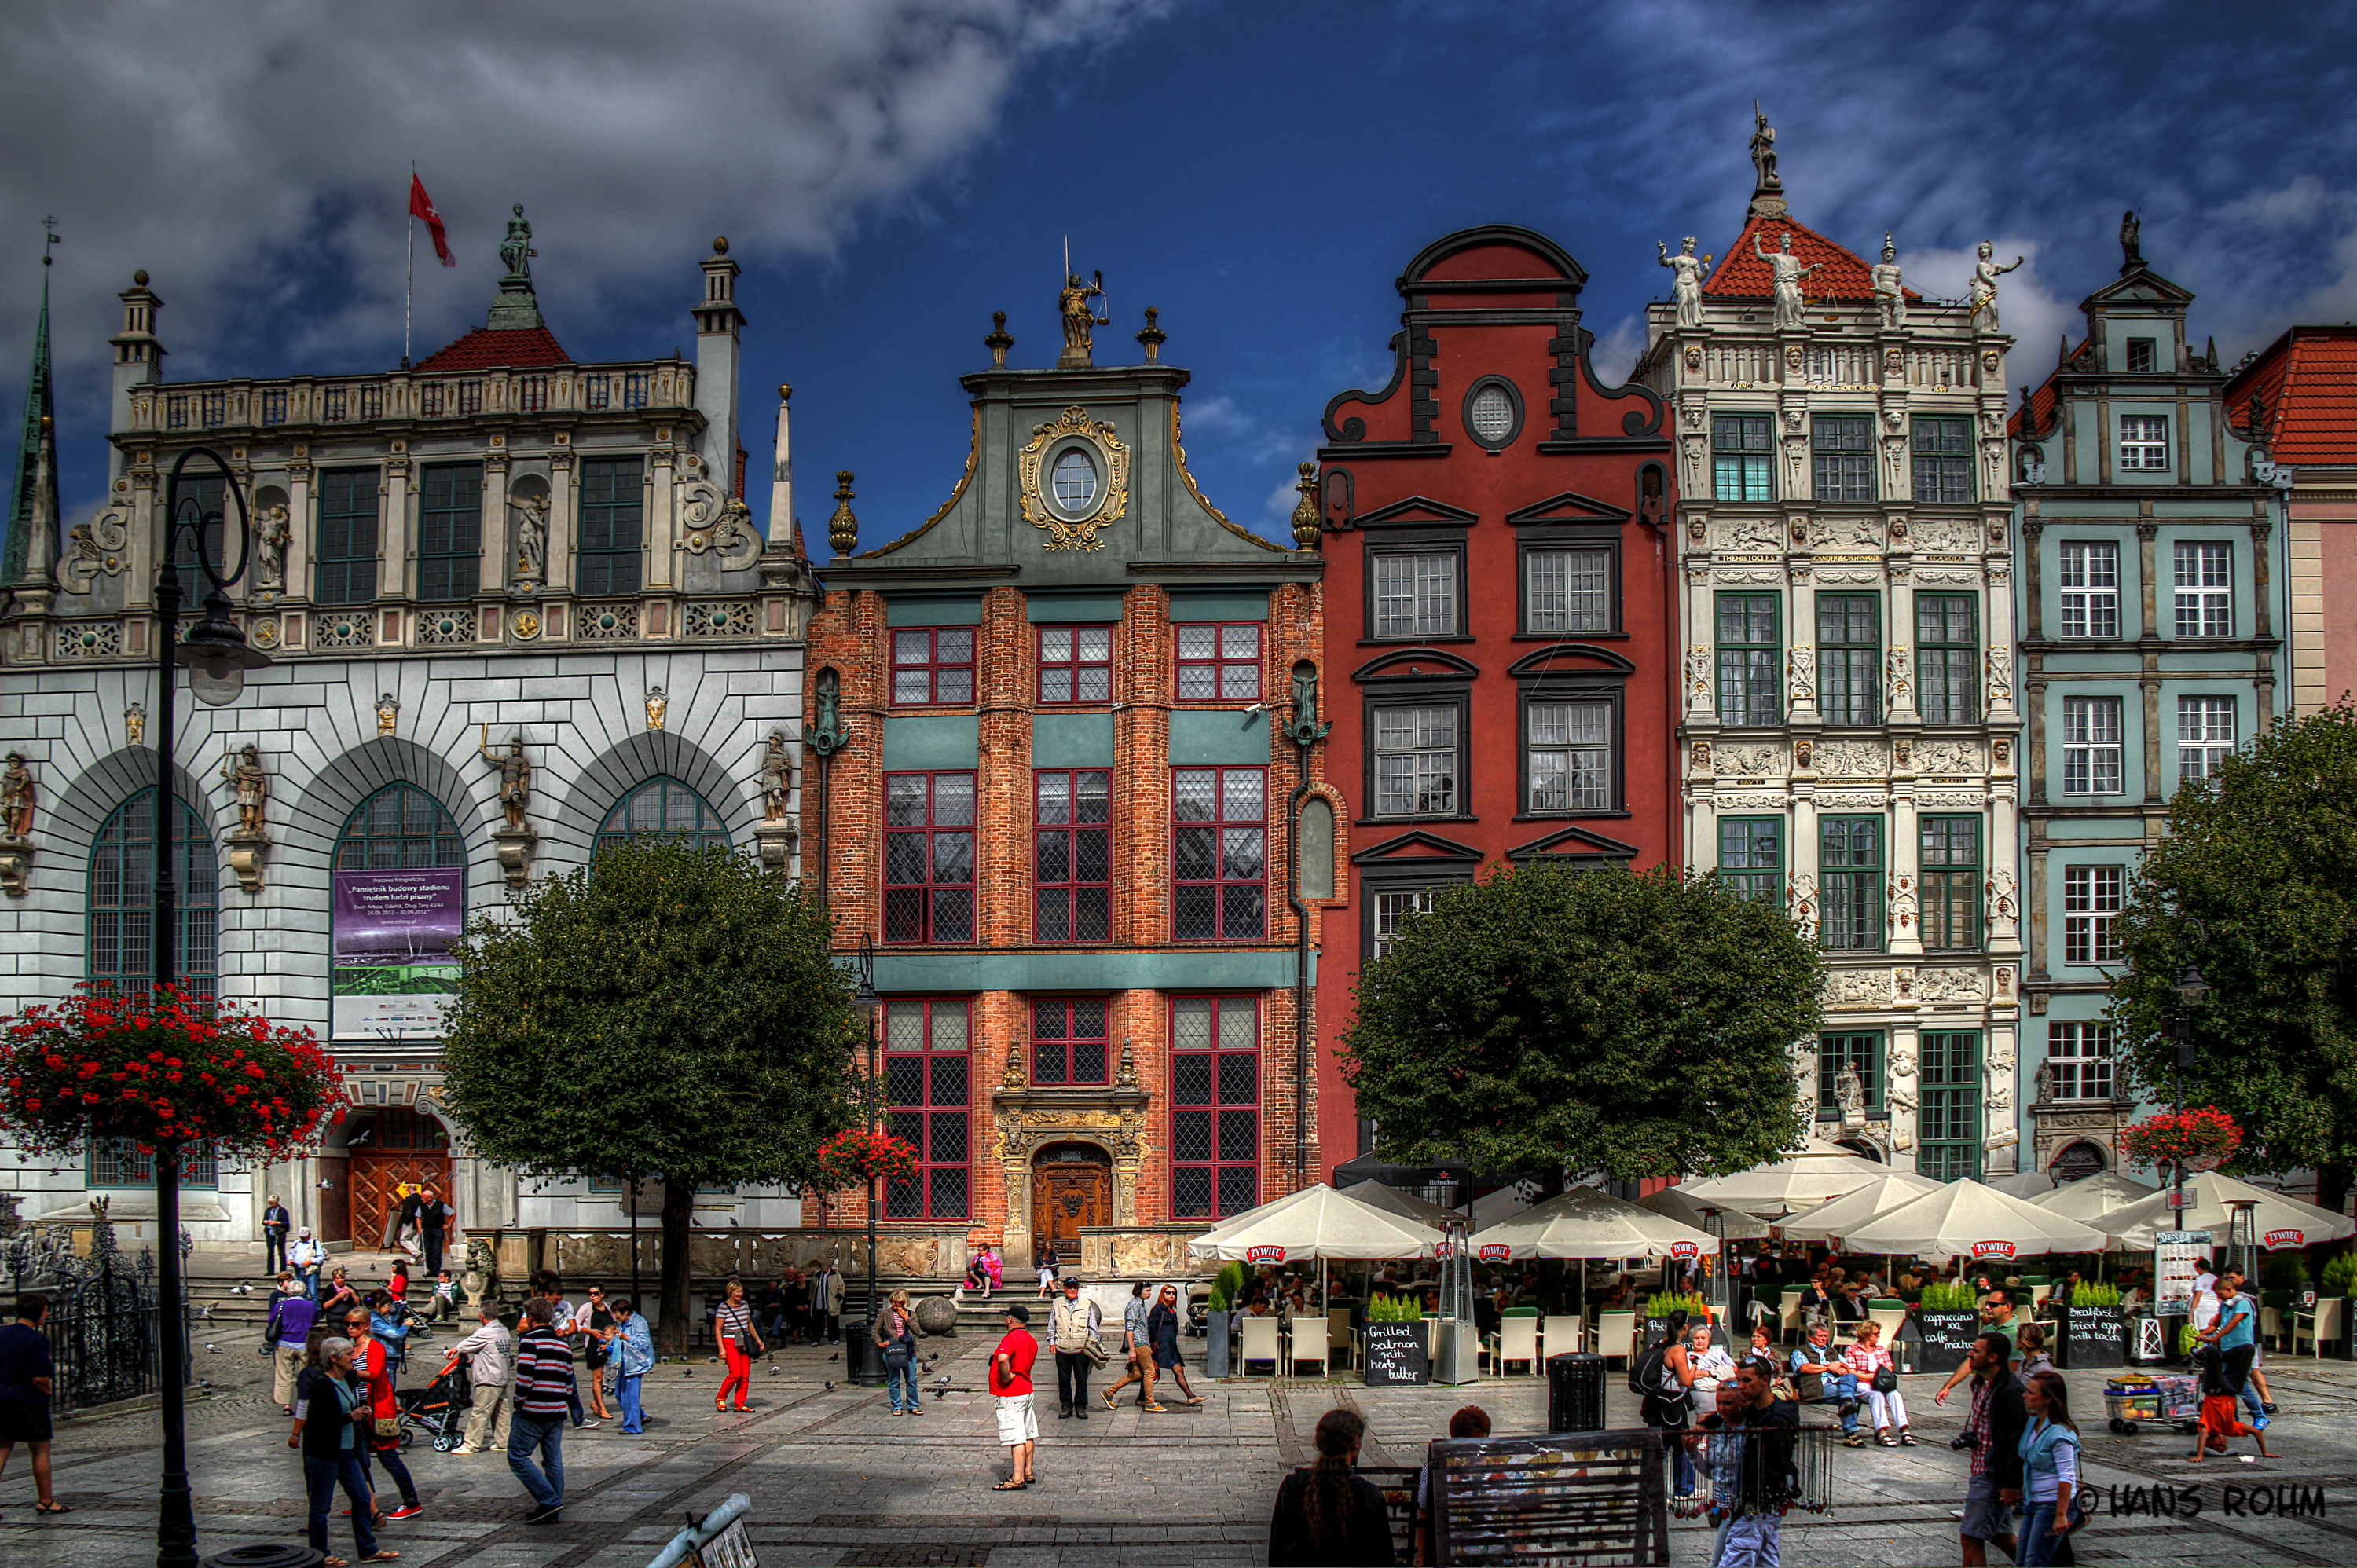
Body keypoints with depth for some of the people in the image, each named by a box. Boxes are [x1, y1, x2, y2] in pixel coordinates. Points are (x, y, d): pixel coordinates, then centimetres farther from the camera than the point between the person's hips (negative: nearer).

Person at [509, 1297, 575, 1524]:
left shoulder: (530, 1341, -10)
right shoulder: (564, 1345, 15)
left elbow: (525, 1377, -18)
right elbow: (569, 1380, 17)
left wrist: (519, 1401, -5)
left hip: (532, 1411, -8)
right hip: (557, 1412, 8)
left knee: (518, 1457, -1)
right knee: (554, 1461, 10)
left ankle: (549, 1501, -10)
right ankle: (554, 1511, 12)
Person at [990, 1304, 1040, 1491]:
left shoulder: (1011, 1339, -19)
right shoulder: (1031, 1340, 11)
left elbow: (1003, 1358, -39)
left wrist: (1006, 1376, -24)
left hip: (1010, 1395, -10)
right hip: (1026, 1390, 10)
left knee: (1016, 1437, -10)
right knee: (1028, 1435, 16)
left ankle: (1017, 1479, -11)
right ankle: (1028, 1473, 25)